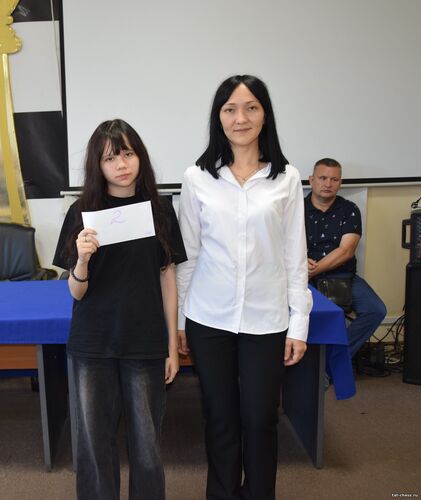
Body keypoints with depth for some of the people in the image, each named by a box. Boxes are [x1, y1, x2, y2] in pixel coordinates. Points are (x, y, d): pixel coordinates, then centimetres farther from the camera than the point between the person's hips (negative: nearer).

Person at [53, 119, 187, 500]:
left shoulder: (160, 210, -1)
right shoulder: (82, 213, -3)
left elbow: (167, 280, 3)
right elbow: (76, 292, -2)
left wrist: (173, 346, 3)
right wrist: (83, 258, -23)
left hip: (146, 344, 0)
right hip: (92, 345, 0)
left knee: (146, 442, 10)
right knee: (95, 441, 12)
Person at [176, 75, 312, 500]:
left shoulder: (286, 178, 0)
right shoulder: (197, 178, -1)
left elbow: (295, 256, 1)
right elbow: (186, 255, 3)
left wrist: (299, 323, -1)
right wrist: (177, 319, 4)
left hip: (266, 320, 0)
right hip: (209, 319, 1)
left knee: (260, 420, 10)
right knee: (220, 418, 14)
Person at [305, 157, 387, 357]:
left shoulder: (349, 210, 6)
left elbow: (346, 251, -6)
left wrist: (314, 270, -17)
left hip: (343, 276, 2)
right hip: (305, 278, -2)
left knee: (376, 310, -20)